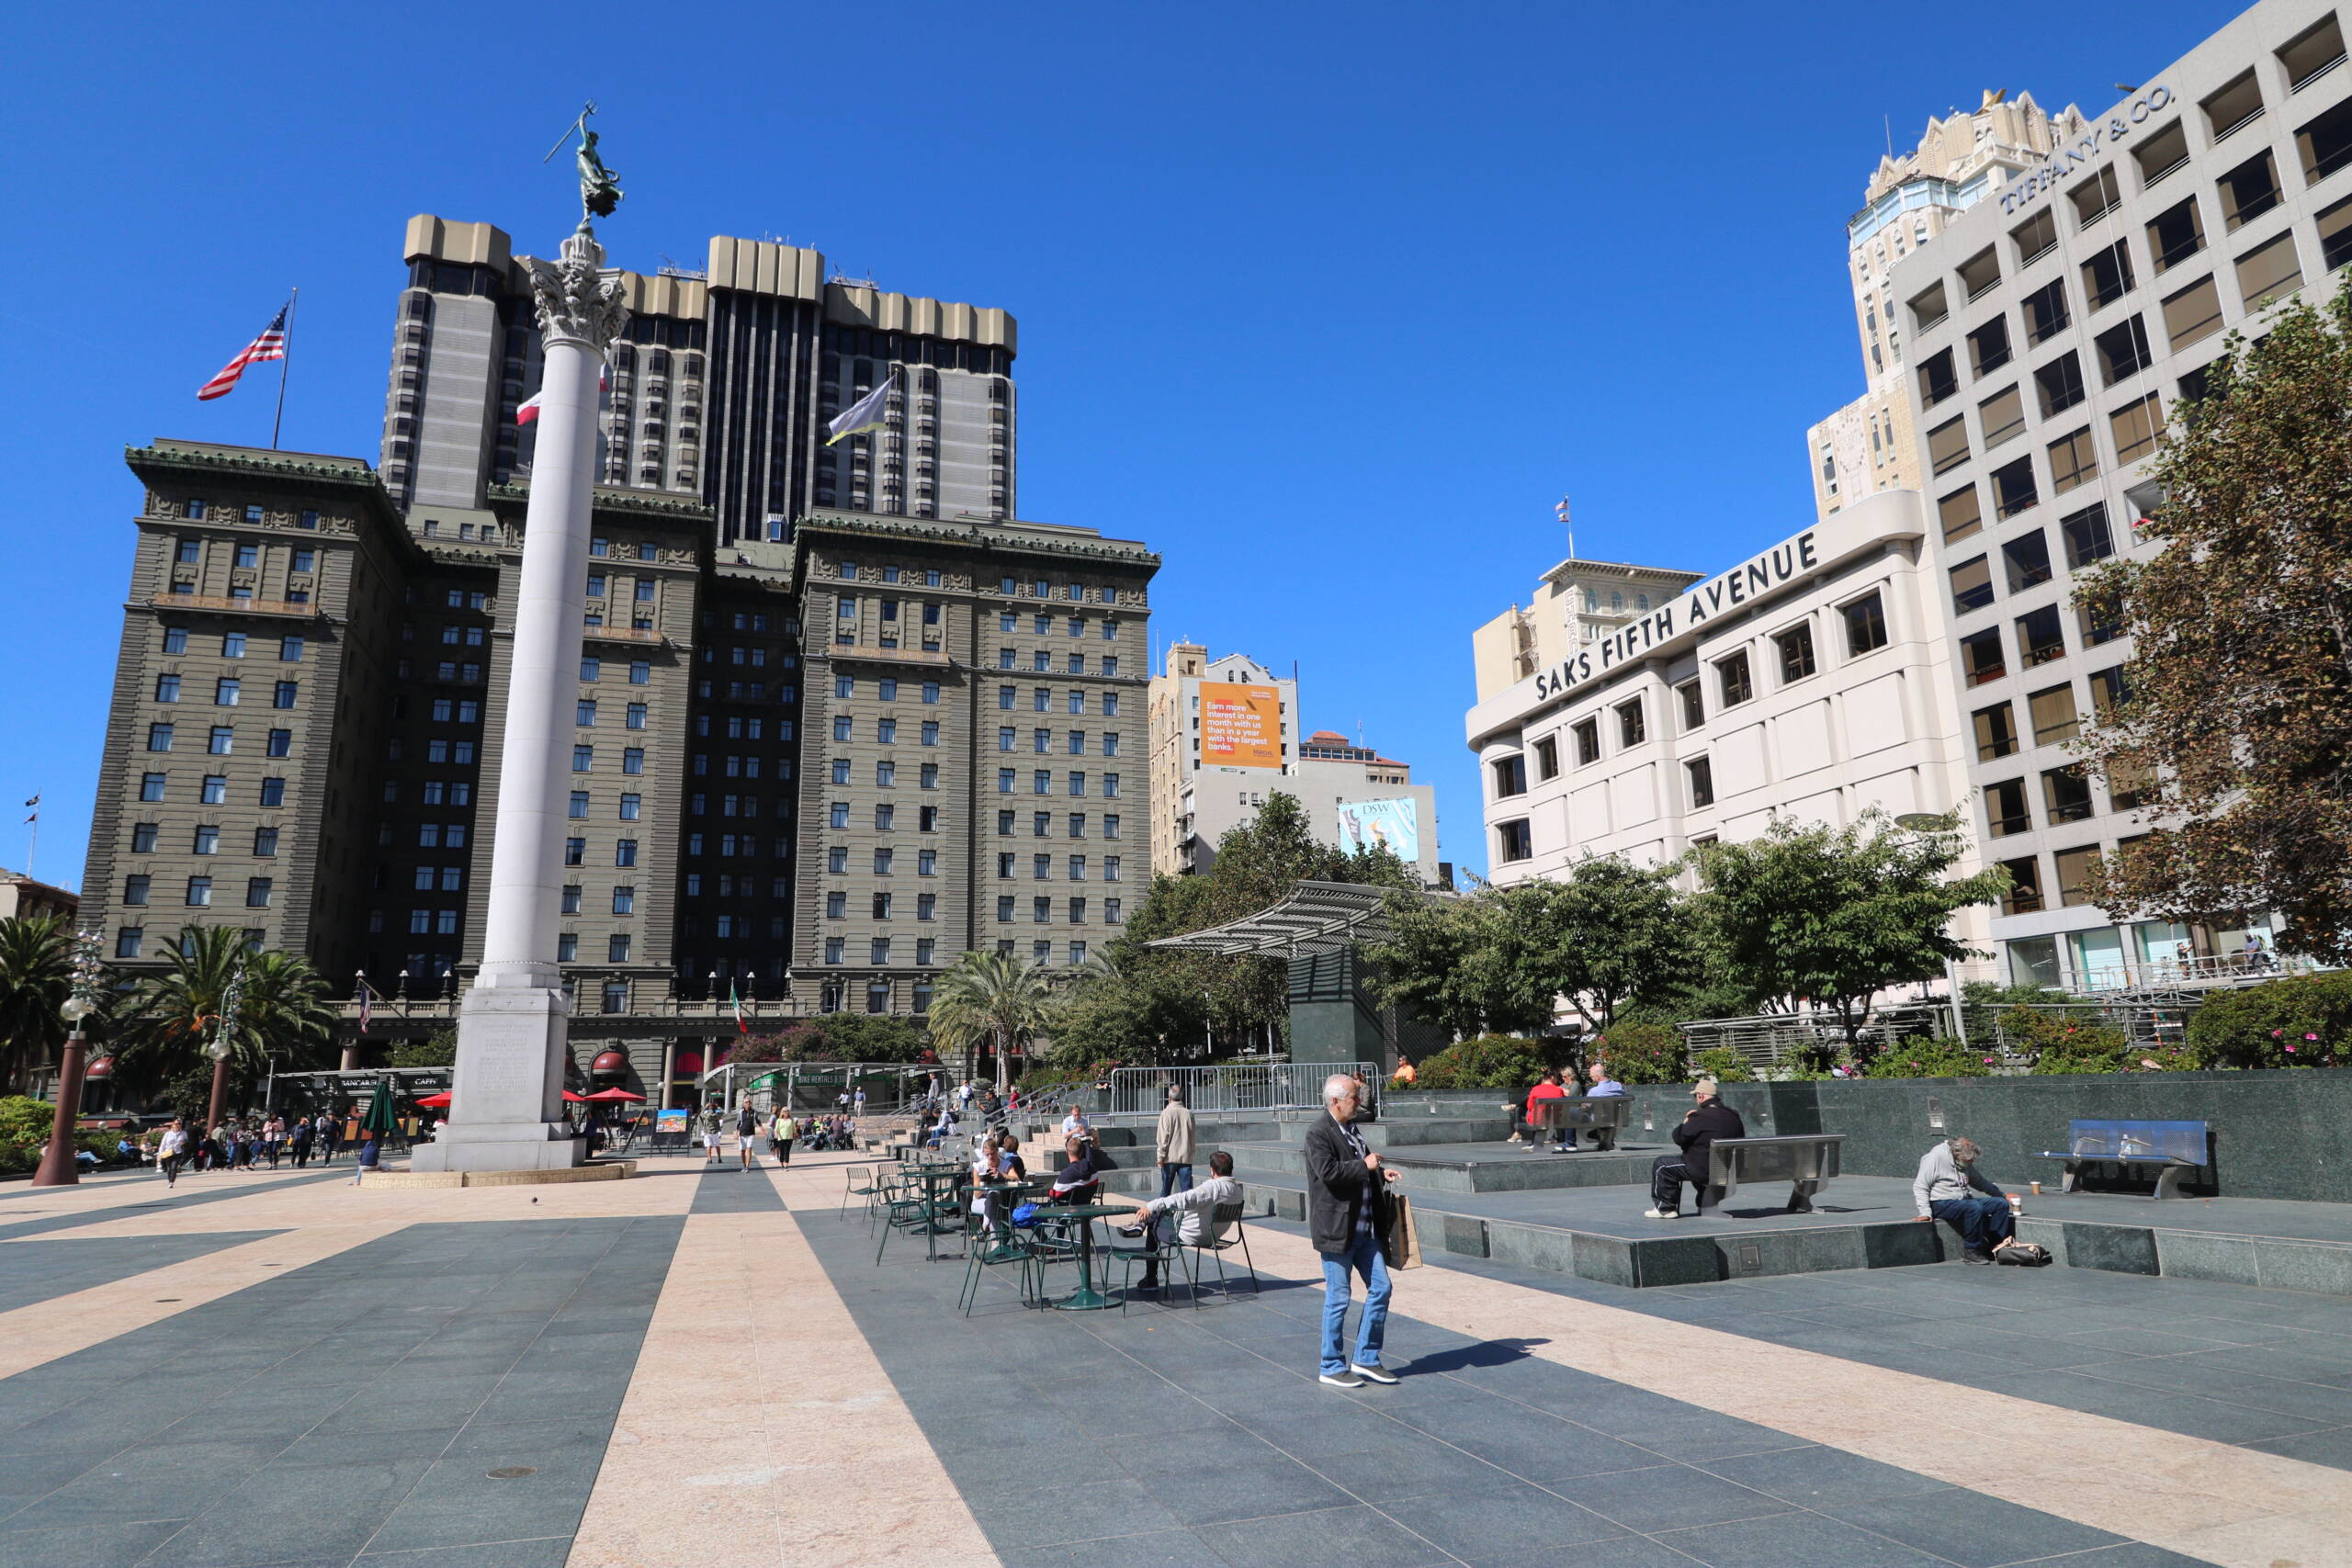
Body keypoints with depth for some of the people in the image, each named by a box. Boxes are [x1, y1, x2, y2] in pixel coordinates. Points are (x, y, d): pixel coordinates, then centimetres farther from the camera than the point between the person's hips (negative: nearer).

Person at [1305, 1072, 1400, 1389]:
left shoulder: (1351, 1129, 15)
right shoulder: (1319, 1133, -14)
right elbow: (1328, 1172, -27)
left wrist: (1380, 1174, 10)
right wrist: (1365, 1166, -17)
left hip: (1366, 1228, 9)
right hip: (1337, 1229, -9)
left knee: (1380, 1288, 9)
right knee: (1338, 1298, 1)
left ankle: (1366, 1359, 21)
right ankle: (1332, 1367, 14)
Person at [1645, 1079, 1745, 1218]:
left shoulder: (1701, 1117, -20)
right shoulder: (1734, 1116, 4)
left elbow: (1679, 1138, -14)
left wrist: (1686, 1122, 6)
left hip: (1703, 1170, -8)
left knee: (1660, 1165, 3)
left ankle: (1666, 1208, 8)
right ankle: (1705, 1203, 40)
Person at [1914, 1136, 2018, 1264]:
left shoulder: (1965, 1163, 10)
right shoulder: (1936, 1158, -15)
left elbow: (1980, 1181, 28)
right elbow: (1920, 1186, -16)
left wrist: (2003, 1195, 24)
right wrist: (1926, 1212, -23)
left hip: (1963, 1200, 9)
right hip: (1941, 1204, -9)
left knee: (2001, 1204, -3)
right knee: (1975, 1207, -34)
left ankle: (1996, 1247, 0)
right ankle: (1970, 1251, -22)